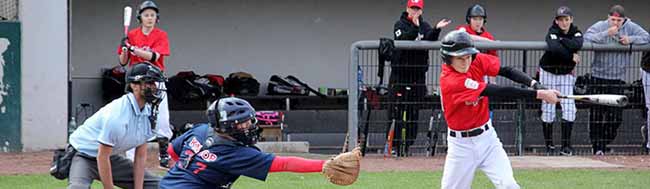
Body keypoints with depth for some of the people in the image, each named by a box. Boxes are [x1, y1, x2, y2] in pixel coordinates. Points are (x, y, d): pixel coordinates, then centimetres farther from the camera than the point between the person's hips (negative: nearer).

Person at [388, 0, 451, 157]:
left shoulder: (425, 26, 10)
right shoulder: (400, 24, 0)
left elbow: (430, 41, -10)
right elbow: (403, 40, -19)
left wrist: (436, 29, -27)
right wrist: (414, 27, -31)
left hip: (418, 74, 4)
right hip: (400, 72, -3)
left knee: (414, 111, 5)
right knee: (396, 109, -6)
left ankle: (408, 144, 10)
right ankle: (393, 144, -3)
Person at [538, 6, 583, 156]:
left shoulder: (576, 33, -6)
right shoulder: (552, 33, -16)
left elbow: (577, 45, -30)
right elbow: (554, 48, -38)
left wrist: (561, 39, -22)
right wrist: (572, 57, -29)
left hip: (566, 74, 2)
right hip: (548, 73, -2)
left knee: (569, 109, -9)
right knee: (548, 109, -3)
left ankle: (566, 145, -4)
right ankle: (549, 145, 7)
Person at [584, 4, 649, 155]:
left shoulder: (630, 27, 3)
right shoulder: (600, 26, -4)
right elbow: (587, 38, -18)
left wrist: (630, 39, -15)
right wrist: (607, 33, -25)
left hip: (618, 79, 2)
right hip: (599, 77, -2)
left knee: (616, 115, 2)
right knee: (597, 113, -4)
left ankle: (607, 143, 18)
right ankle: (597, 146, 2)